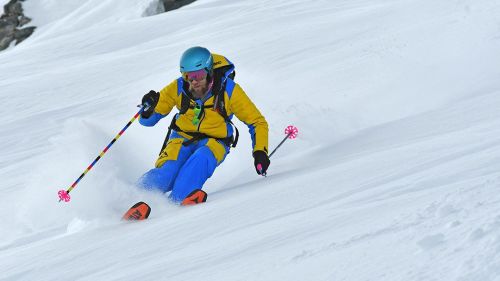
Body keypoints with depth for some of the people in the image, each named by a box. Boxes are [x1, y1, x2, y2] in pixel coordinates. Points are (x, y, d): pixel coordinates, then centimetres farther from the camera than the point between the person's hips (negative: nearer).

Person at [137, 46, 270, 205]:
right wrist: (149, 108, -27)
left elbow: (257, 122, -8)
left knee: (202, 158, -36)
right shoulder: (178, 88, -13)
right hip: (182, 138, 1)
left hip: (215, 142, -1)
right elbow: (149, 120, -4)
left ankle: (177, 200, -39)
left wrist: (260, 151, -21)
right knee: (166, 173, -29)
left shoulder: (228, 90, -17)